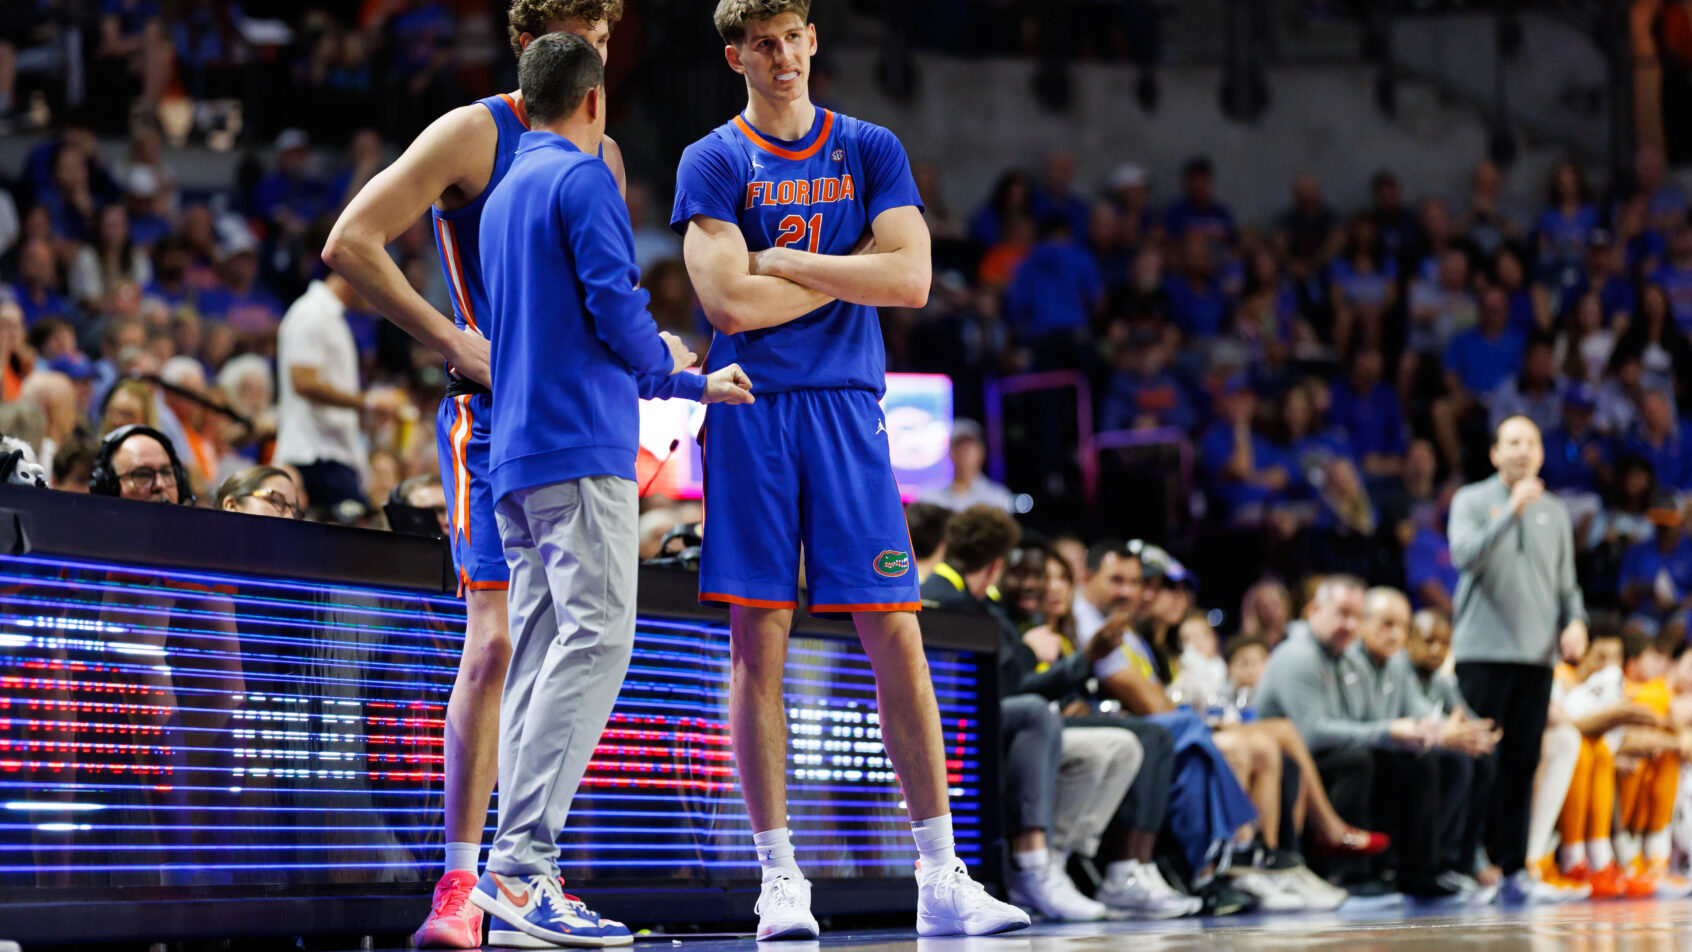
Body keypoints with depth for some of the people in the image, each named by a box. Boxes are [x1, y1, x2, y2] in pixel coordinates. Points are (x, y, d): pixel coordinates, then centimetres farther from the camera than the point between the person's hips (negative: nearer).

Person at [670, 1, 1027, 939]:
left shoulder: (871, 150, 12)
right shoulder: (712, 163, 5)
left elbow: (911, 279, -2)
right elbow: (730, 301, -9)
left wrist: (786, 262, -5)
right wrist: (850, 269, -1)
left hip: (847, 405, 2)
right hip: (750, 411, -1)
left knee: (897, 639, -3)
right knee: (758, 641, -3)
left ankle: (941, 879, 1)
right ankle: (780, 879, 3)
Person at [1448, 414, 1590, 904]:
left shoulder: (1555, 512, 16)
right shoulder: (1472, 501, 3)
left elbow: (1566, 583, 19)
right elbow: (1465, 554, -15)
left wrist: (1575, 620, 0)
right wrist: (1512, 512, -23)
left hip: (1537, 652, 4)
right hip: (1483, 649, -4)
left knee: (1522, 761, 3)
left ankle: (1513, 865, 7)